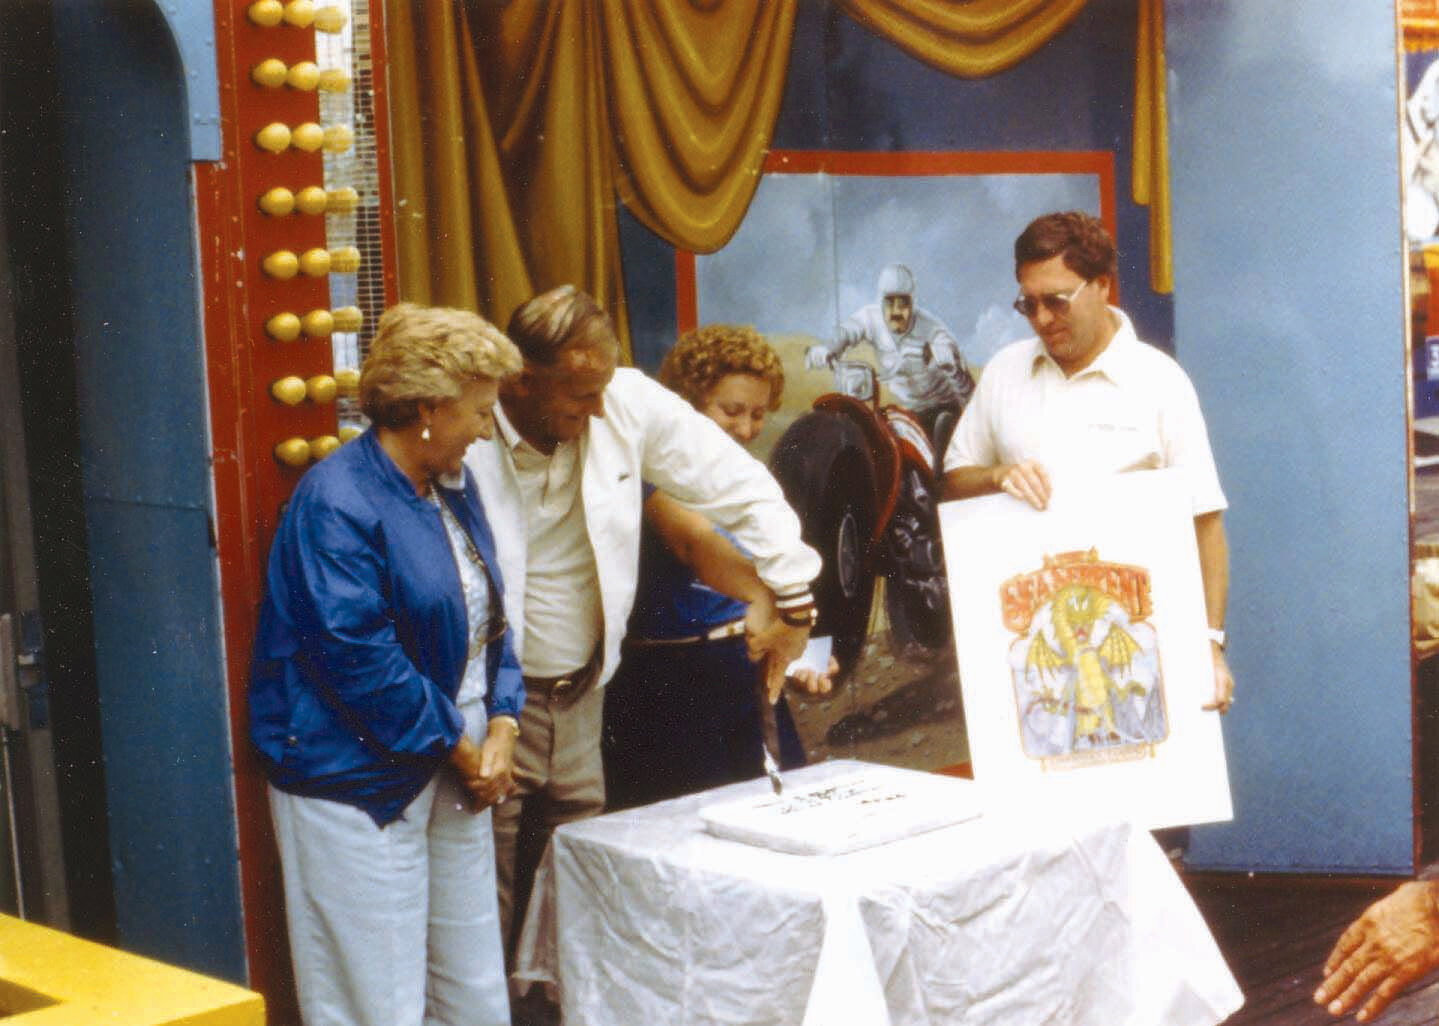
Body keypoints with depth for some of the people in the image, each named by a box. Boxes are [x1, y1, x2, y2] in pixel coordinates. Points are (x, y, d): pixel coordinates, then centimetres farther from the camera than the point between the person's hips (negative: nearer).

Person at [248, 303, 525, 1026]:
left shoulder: (453, 487, 11)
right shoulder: (336, 501, -16)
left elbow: (490, 620, 15)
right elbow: (361, 660, -20)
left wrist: (501, 728, 0)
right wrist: (461, 748, -12)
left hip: (454, 773, 8)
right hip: (361, 785, -8)